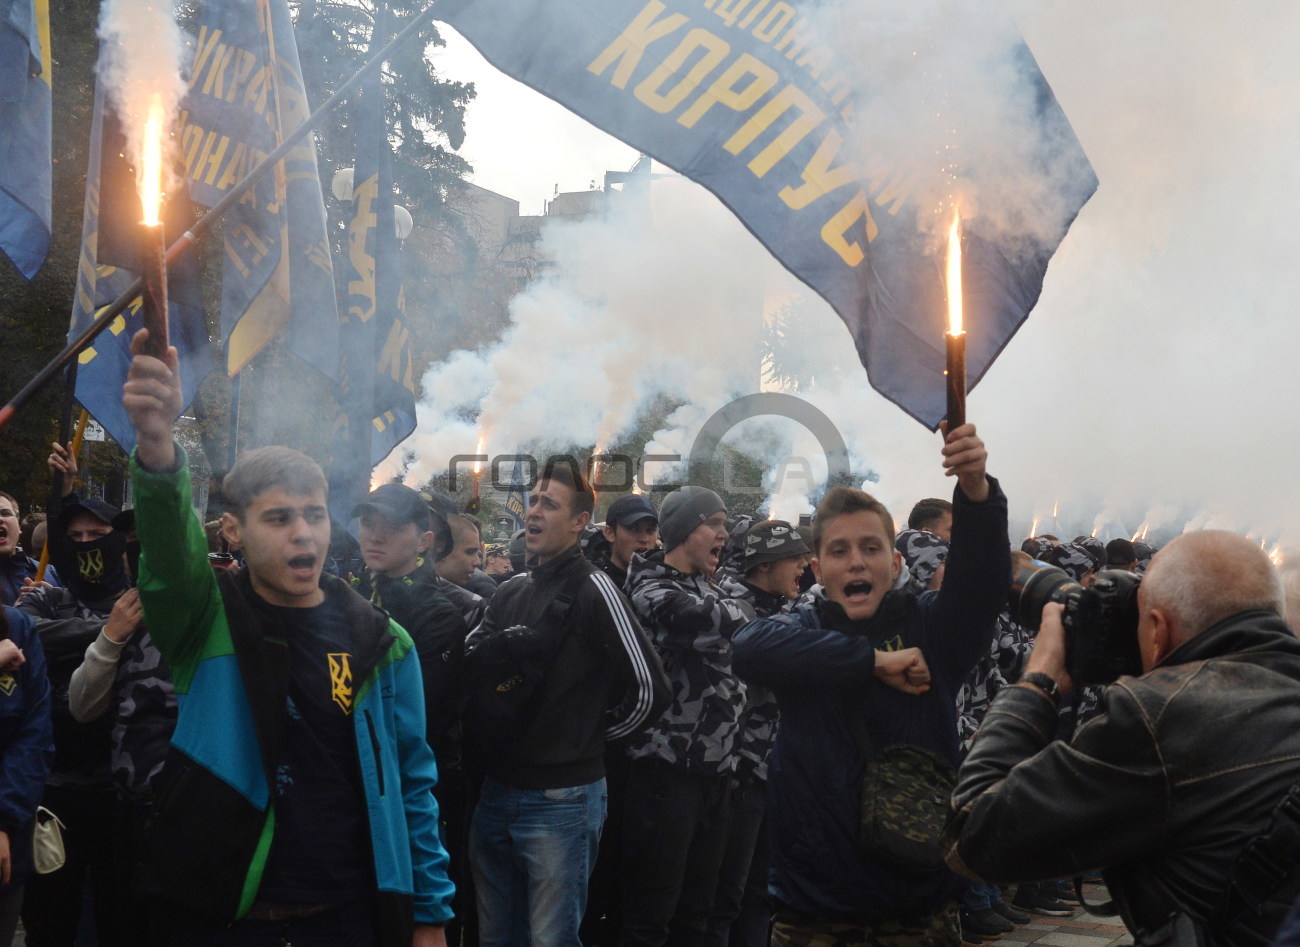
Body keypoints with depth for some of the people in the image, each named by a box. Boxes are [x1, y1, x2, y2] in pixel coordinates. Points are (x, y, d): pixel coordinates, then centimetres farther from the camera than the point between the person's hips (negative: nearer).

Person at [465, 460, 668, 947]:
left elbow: (648, 689, -14)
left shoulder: (593, 589, -10)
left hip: (562, 800, -7)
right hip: (496, 795, 7)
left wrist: (590, 736, -3)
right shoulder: (509, 594, 11)